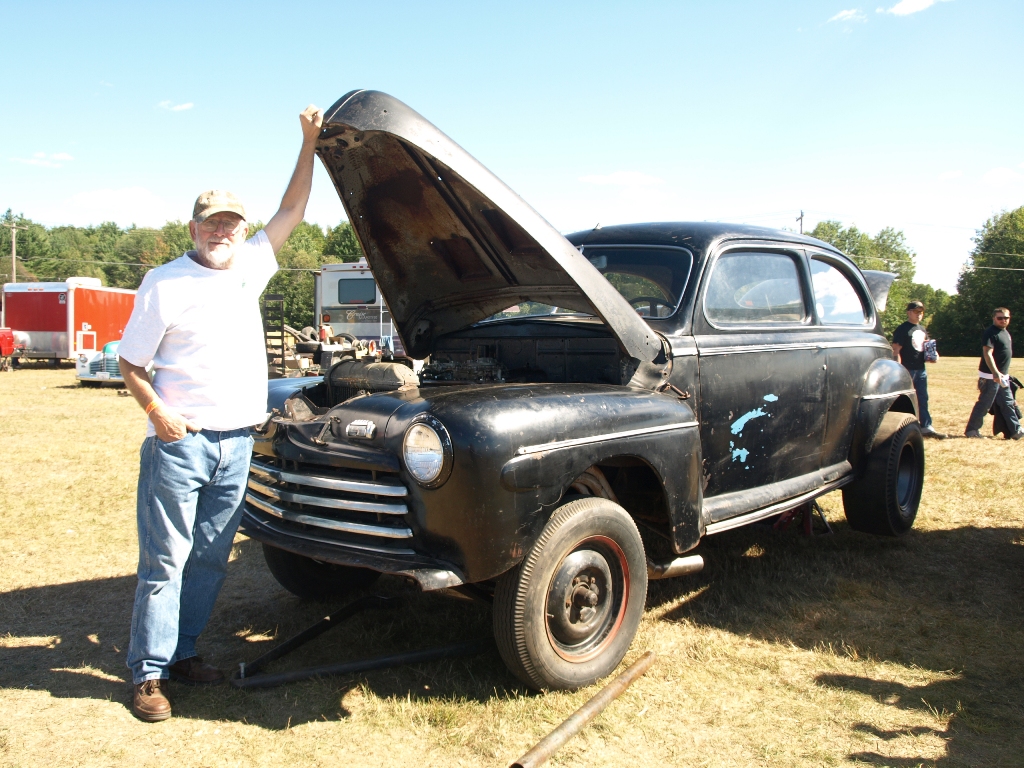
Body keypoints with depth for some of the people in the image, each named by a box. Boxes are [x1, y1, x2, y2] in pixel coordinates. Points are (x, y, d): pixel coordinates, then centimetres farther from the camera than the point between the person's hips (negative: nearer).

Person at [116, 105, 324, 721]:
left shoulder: (249, 267, 11)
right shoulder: (164, 284, -3)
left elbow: (292, 213, 14)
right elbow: (132, 363, 0)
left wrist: (310, 142, 11)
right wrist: (158, 413, -16)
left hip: (237, 440, 5)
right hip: (181, 441, -5)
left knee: (211, 558, 12)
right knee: (166, 560, 0)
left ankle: (182, 652, 26)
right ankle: (149, 673, 11)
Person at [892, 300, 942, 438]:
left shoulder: (923, 329, 17)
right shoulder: (902, 329, -8)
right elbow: (896, 350, -14)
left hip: (921, 369, 8)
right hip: (908, 369, -8)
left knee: (923, 399, 11)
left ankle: (926, 427, 16)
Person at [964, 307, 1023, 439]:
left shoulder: (1005, 332, 16)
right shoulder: (990, 333, -14)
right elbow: (987, 354, -23)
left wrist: (1003, 374, 21)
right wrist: (995, 373, -33)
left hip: (1003, 376, 9)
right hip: (990, 376, -9)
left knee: (1008, 404, 11)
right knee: (984, 404, -5)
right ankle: (972, 430, 3)